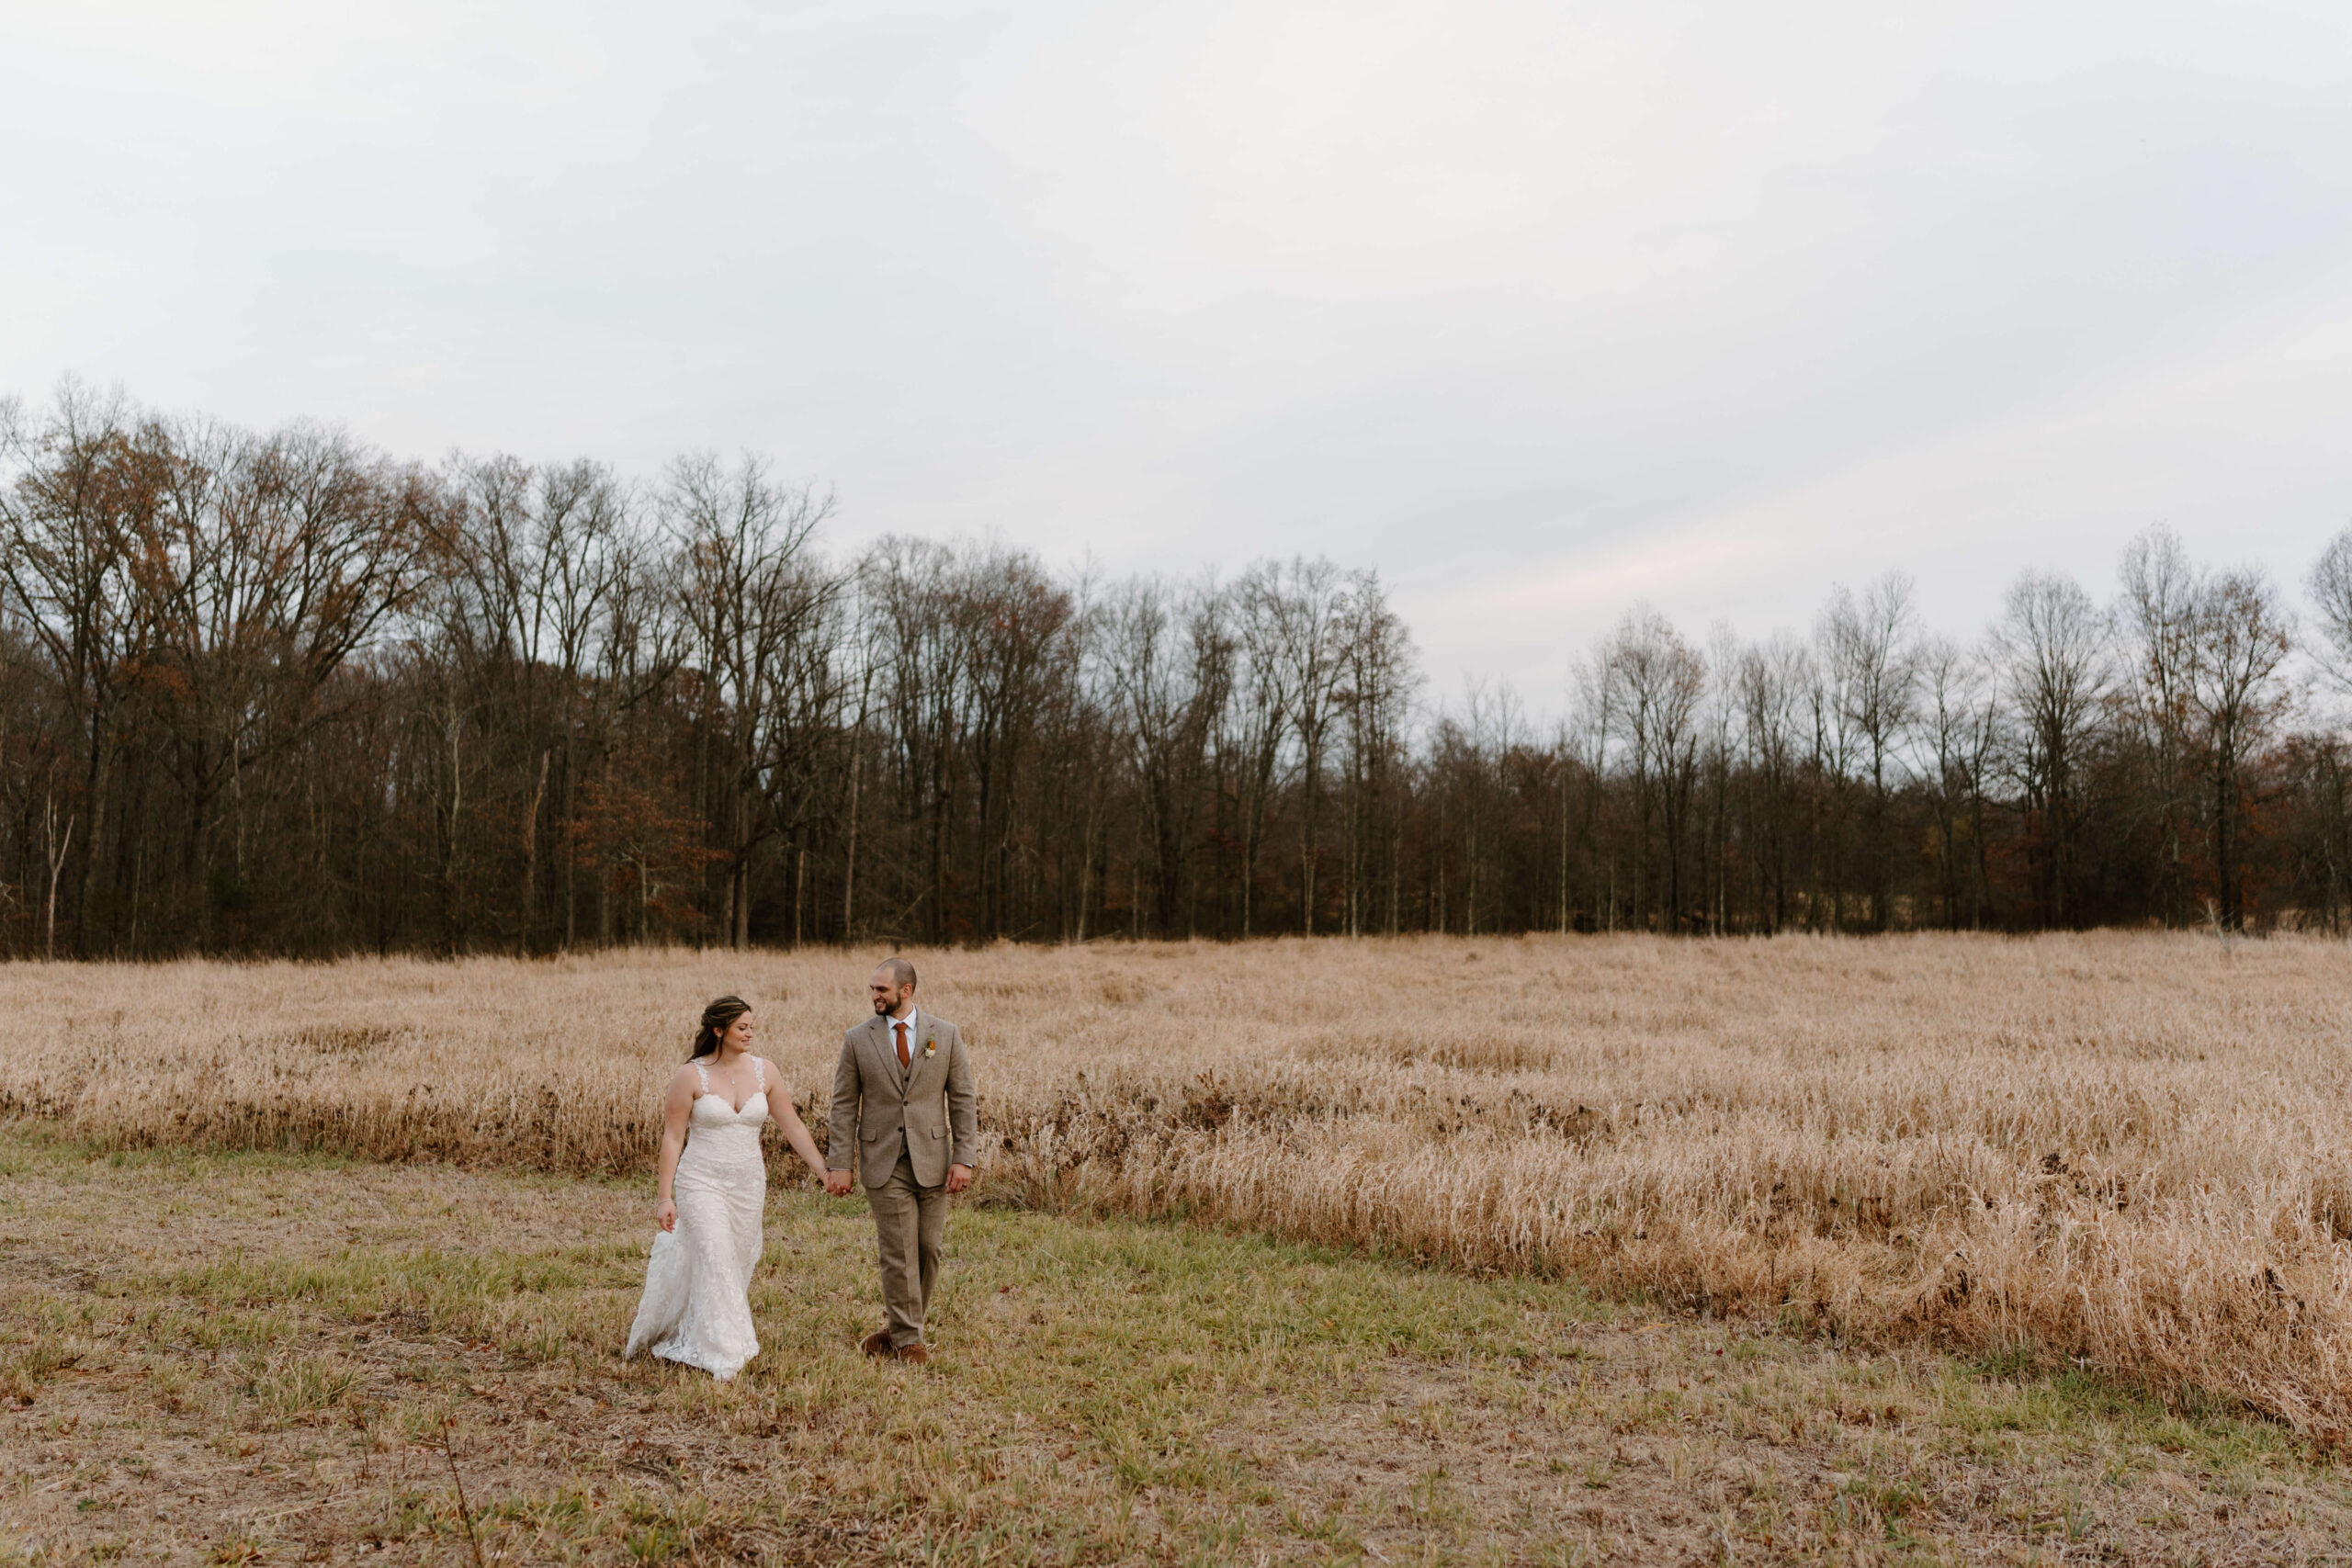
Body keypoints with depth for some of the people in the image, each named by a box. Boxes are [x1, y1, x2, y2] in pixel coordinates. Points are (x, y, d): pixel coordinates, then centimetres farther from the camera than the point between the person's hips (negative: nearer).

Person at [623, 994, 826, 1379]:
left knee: (739, 1264, 10)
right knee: (715, 1261, -14)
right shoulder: (690, 1076, -9)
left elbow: (792, 1125, 5)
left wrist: (825, 1172, 3)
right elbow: (672, 1138, -6)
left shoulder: (764, 1071, 0)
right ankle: (723, 1355, -5)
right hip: (701, 1182, -4)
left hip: (748, 1184, 4)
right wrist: (665, 1196, -10)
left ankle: (686, 1337, 32)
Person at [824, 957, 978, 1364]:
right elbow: (844, 1106, 2)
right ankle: (907, 1338, 10)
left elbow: (963, 1100, 2)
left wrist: (964, 1158, -5)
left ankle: (898, 1326, 24)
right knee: (898, 1253, -3)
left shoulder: (945, 1035, 1)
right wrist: (838, 1164, -4)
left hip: (932, 1160, 1)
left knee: (928, 1248, 6)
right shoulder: (857, 1040, 0)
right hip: (883, 1163, -1)